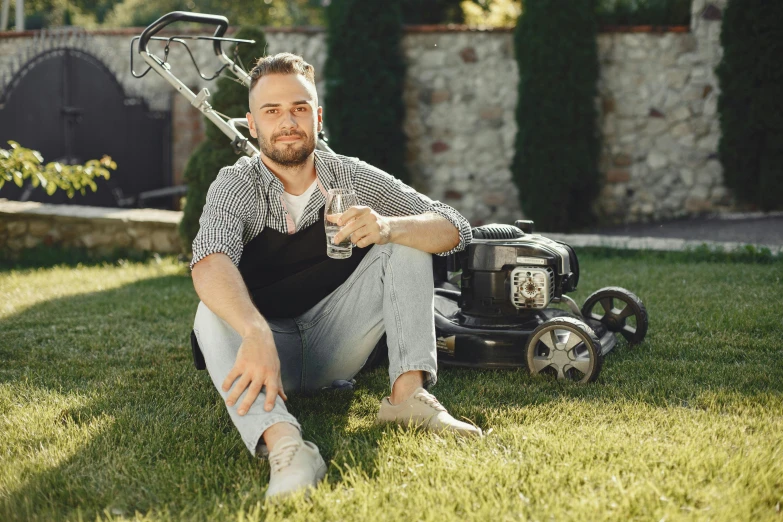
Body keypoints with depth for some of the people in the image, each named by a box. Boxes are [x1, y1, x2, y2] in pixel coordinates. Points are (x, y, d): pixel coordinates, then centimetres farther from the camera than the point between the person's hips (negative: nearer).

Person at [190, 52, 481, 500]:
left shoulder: (351, 178, -3)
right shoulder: (236, 186, -12)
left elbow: (455, 230, -11)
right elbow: (210, 263, -34)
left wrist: (387, 226, -33)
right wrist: (256, 334, -54)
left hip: (335, 346, 3)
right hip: (266, 345, -2)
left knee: (407, 237, -13)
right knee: (214, 312, -34)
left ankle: (408, 393, -25)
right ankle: (285, 446, -54)